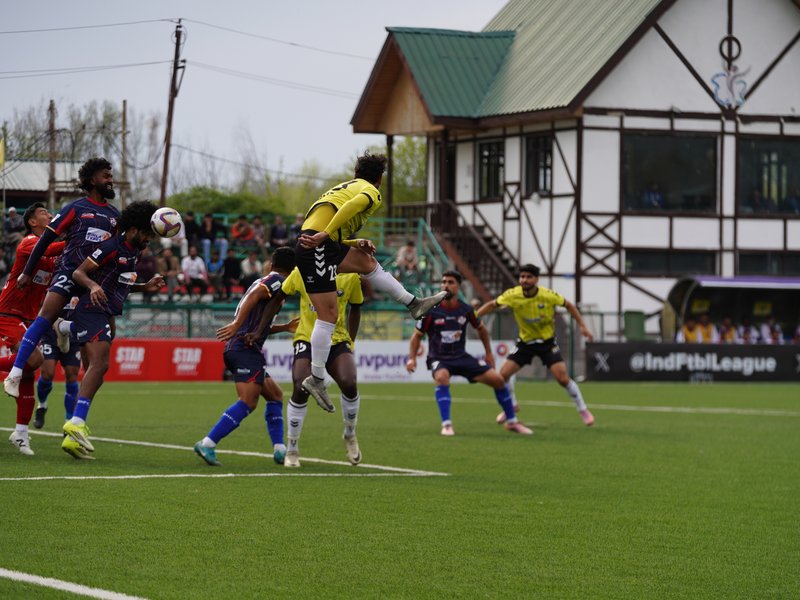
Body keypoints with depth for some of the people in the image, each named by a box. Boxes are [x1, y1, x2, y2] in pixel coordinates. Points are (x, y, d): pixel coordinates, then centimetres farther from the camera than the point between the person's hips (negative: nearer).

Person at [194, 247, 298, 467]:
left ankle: (279, 450, 10)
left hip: (234, 349, 10)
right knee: (247, 402, -19)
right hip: (246, 348, -10)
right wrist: (237, 324, -30)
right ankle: (207, 444, -27)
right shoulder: (278, 281, -1)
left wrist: (285, 327, 36)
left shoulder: (263, 281, 27)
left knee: (275, 395, 16)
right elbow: (253, 295, -21)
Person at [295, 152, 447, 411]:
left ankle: (414, 304, 30)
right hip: (318, 249, -9)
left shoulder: (347, 186, 30)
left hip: (317, 242, 9)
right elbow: (350, 207, -20)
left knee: (367, 262, 22)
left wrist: (357, 243, 14)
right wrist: (325, 235, -24)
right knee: (329, 314, -8)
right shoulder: (371, 192, 4)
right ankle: (316, 379, -7)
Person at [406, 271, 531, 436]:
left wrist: (488, 353, 15)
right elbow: (417, 335, -1)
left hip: (461, 357, 3)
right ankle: (446, 425, -33)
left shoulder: (466, 310, -4)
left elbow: (481, 329, 15)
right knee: (442, 378, -39)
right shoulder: (431, 310, -12)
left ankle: (512, 421, 13)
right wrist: (412, 358, -14)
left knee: (498, 379, -6)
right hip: (438, 359, -3)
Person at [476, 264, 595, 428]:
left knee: (563, 378, -15)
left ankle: (583, 410, 8)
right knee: (503, 374, -7)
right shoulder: (512, 295, -17)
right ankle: (511, 406, 22)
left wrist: (582, 326, -8)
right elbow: (492, 304, -2)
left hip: (547, 341, -2)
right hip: (525, 341, 3)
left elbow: (568, 305, -4)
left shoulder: (548, 296, -21)